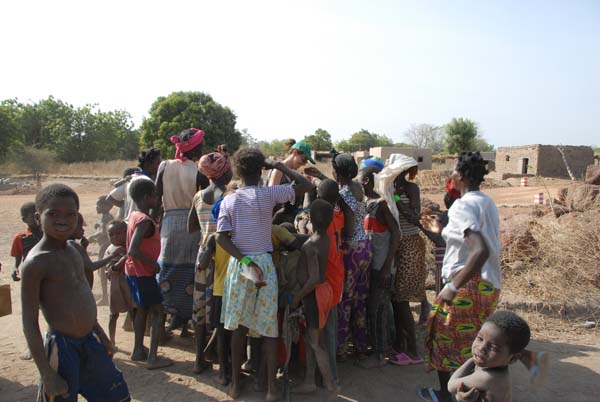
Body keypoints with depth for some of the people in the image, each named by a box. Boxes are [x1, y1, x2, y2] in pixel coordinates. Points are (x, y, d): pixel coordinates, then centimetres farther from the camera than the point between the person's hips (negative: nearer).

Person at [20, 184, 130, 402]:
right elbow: (29, 324, -17)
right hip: (62, 348, -8)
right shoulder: (36, 263, -18)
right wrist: (47, 375, -17)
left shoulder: (72, 248, 5)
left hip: (89, 342, 8)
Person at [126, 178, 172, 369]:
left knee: (142, 310, 20)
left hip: (133, 271, 9)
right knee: (158, 312, -1)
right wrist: (153, 263, -19)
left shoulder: (134, 215, 6)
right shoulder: (144, 221, -22)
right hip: (143, 273, -9)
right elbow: (133, 250, -31)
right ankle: (153, 358, 1)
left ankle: (138, 350, 30)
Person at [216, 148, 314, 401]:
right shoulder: (268, 194, -4)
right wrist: (279, 166, 6)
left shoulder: (228, 200, 2)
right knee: (269, 327, 6)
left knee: (239, 325, 15)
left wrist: (244, 261, -11)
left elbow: (222, 238, -7)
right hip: (264, 263, -2)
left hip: (238, 263, 2)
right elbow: (306, 185, 0)